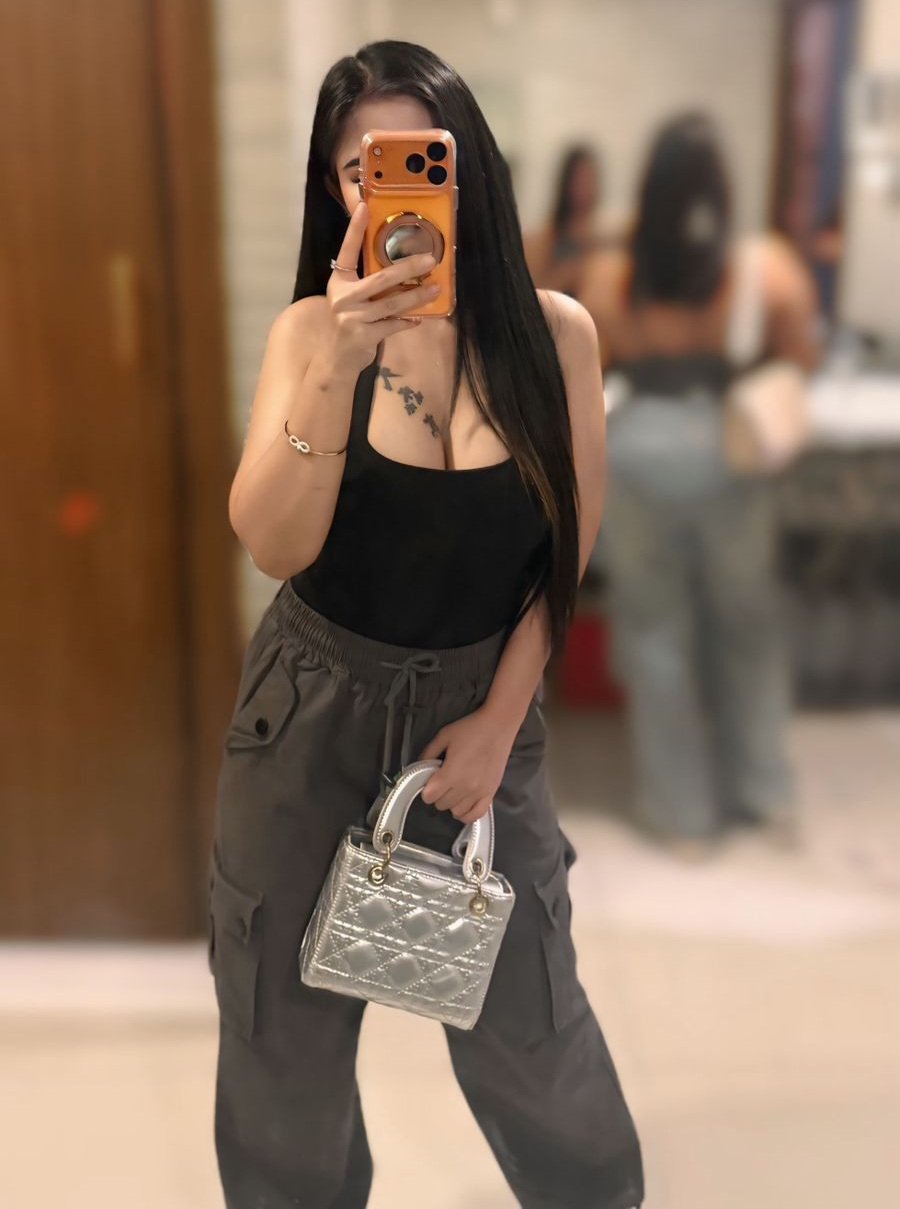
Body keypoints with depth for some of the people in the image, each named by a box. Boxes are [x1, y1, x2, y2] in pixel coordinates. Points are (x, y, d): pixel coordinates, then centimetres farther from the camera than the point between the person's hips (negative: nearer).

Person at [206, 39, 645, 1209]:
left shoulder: (555, 331, -8)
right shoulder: (309, 329, -8)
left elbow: (570, 553, -3)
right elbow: (275, 548, -21)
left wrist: (499, 722, -6)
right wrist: (337, 365, -33)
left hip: (481, 699, 0)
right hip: (314, 703, 1)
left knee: (524, 1016, 10)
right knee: (285, 1019, 14)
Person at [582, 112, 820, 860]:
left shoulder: (611, 276, -9)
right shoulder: (769, 268, -10)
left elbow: (592, 370, 2)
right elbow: (802, 362, 0)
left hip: (641, 452, 0)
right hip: (729, 454, 1)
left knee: (656, 631, 11)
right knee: (746, 623, 18)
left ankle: (684, 813, 20)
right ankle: (768, 794, 28)